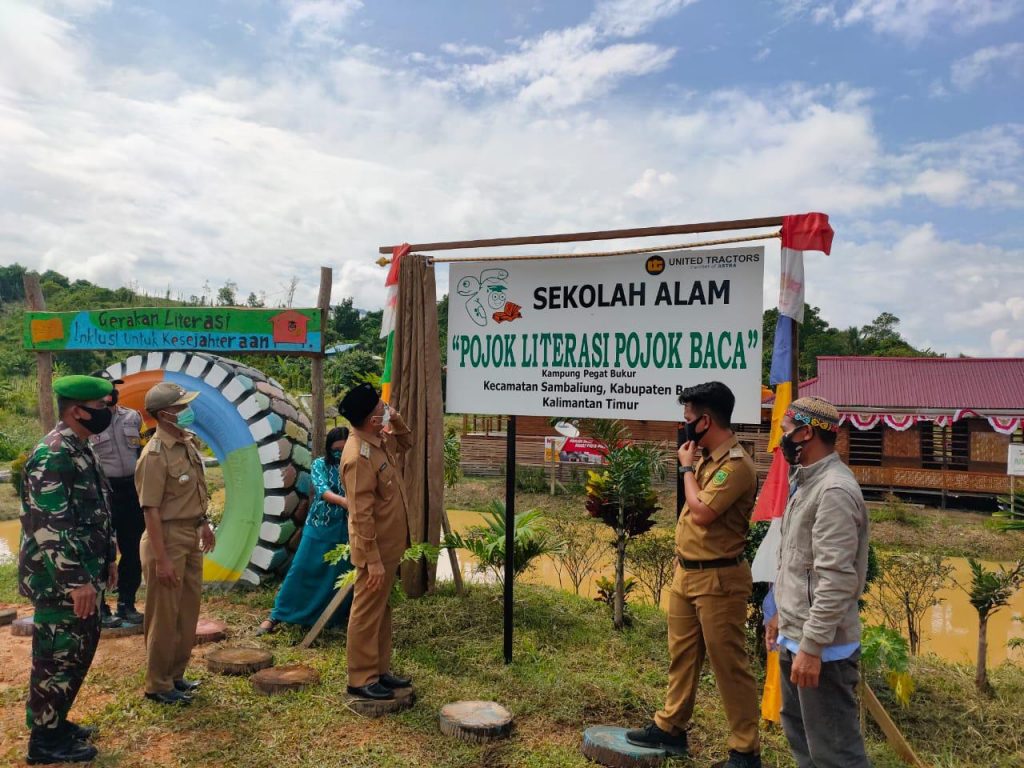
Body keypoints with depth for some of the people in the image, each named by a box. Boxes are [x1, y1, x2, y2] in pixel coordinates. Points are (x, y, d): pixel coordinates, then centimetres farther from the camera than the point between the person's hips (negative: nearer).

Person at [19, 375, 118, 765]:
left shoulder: (81, 450, 9)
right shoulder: (53, 454, -22)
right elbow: (48, 525, -26)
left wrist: (107, 559, 20)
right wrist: (77, 581, -24)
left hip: (82, 575, 10)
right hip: (59, 581, -10)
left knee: (78, 652, 19)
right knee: (57, 658, 4)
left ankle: (56, 722, 34)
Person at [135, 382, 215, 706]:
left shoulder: (189, 442, 5)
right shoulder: (155, 455, -21)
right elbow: (151, 510, -21)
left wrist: (204, 523, 20)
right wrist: (161, 559, -22)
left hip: (191, 537, 9)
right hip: (168, 539, -9)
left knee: (188, 610, 18)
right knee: (165, 616, 5)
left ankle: (175, 675, 33)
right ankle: (158, 686, 21)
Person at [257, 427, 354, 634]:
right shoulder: (320, 465, -3)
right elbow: (322, 490, -20)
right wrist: (344, 501, -38)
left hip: (346, 530, 1)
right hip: (319, 527, -1)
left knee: (343, 575, 6)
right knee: (301, 571, 2)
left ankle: (340, 617, 26)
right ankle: (277, 615, 13)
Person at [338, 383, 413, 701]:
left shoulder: (380, 439, 1)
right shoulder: (359, 457, -27)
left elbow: (405, 443, 24)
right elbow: (361, 516, -26)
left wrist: (397, 421, 2)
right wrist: (373, 560, -24)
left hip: (389, 544, 10)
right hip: (376, 547, -10)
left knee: (382, 609, 18)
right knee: (367, 612, 4)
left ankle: (380, 669, 31)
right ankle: (361, 679, 16)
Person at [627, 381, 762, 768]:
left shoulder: (736, 465, -19)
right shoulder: (706, 458, 10)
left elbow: (701, 512, -25)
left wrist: (687, 467, -13)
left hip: (717, 578, -9)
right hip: (686, 573, 9)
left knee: (728, 664, 1)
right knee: (681, 654, 18)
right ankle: (670, 727, 32)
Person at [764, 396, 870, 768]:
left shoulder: (834, 490, -21)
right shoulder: (807, 481, 12)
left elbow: (836, 579, -25)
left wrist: (812, 646, -24)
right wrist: (780, 612, 22)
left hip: (821, 644, -10)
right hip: (795, 634, 10)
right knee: (798, 730, 23)